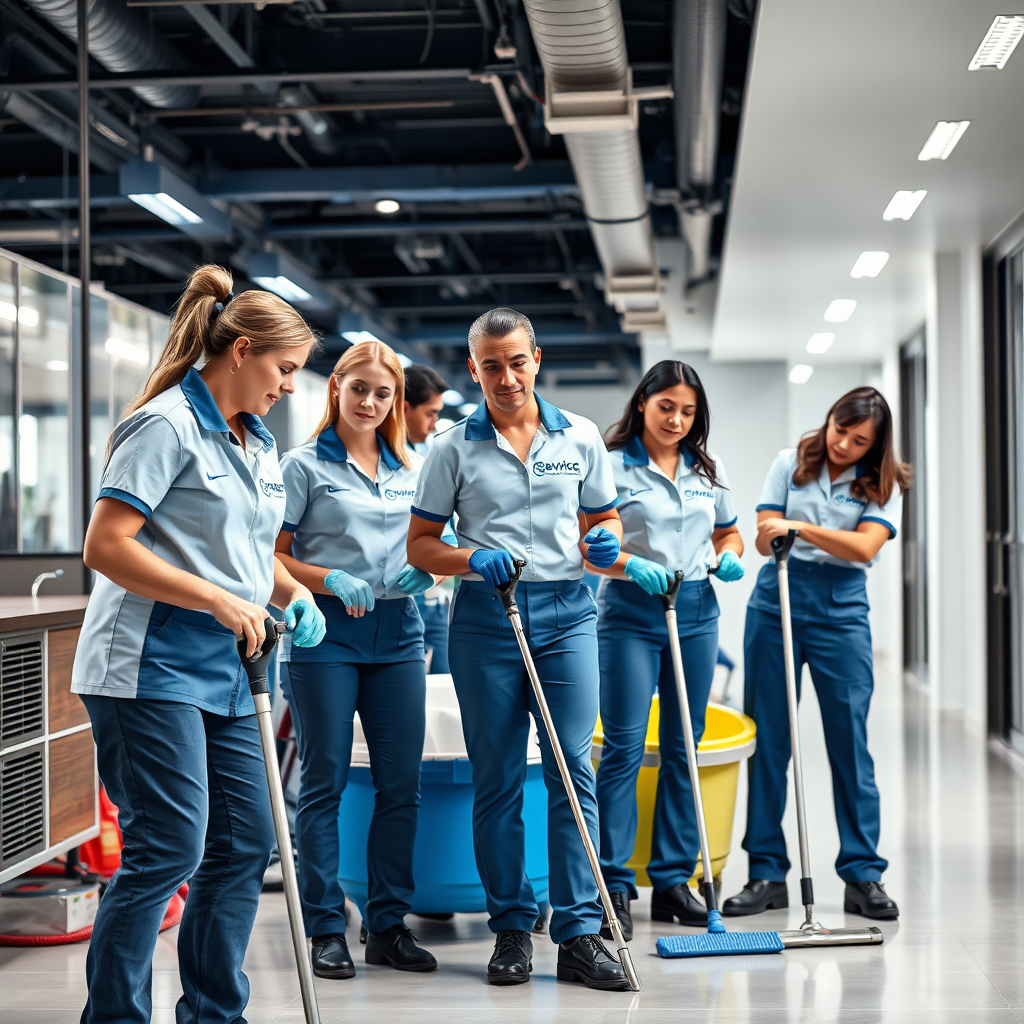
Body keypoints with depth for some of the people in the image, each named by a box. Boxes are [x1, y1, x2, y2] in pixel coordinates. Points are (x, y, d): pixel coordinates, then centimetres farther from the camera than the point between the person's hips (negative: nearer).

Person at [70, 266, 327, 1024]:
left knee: (245, 845, 10)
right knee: (168, 847, -10)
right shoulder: (167, 425, -12)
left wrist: (293, 594, 8)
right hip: (151, 670, -9)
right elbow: (106, 547, -19)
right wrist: (218, 600, -20)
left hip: (227, 672, 9)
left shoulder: (257, 442, 16)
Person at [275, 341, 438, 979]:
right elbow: (274, 556, -3)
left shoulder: (412, 468, 13)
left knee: (402, 782, 5)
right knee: (325, 782, 1)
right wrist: (332, 581, -18)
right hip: (327, 634, -4)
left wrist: (426, 571, -1)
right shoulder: (306, 465, 0)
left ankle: (389, 925, 14)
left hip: (397, 633, 4)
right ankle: (326, 928, 8)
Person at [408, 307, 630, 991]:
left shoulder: (580, 437, 8)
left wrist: (605, 543, -7)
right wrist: (472, 559, -14)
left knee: (573, 771, -4)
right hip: (485, 617, 0)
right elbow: (420, 544, 5)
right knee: (497, 779, 3)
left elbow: (604, 521, 16)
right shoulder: (454, 448, 4)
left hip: (567, 610, 1)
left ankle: (581, 933, 0)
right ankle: (511, 928, 14)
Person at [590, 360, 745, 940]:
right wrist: (630, 566, -25)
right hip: (631, 614, -5)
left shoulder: (708, 471, 11)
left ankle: (673, 880, 15)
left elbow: (728, 532, 23)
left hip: (696, 611, 5)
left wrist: (730, 557, 1)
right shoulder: (611, 467, -5)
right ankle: (614, 886, -3)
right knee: (625, 746, -8)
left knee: (683, 749, 8)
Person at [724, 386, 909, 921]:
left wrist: (802, 527, -21)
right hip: (776, 600, 1)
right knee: (767, 738, 2)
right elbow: (764, 537, 1)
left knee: (849, 739, -3)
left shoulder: (882, 484, 3)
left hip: (841, 609, -1)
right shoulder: (791, 464, 6)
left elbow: (865, 547, -12)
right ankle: (767, 872, 9)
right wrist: (775, 537, -22)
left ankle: (862, 874, 4)